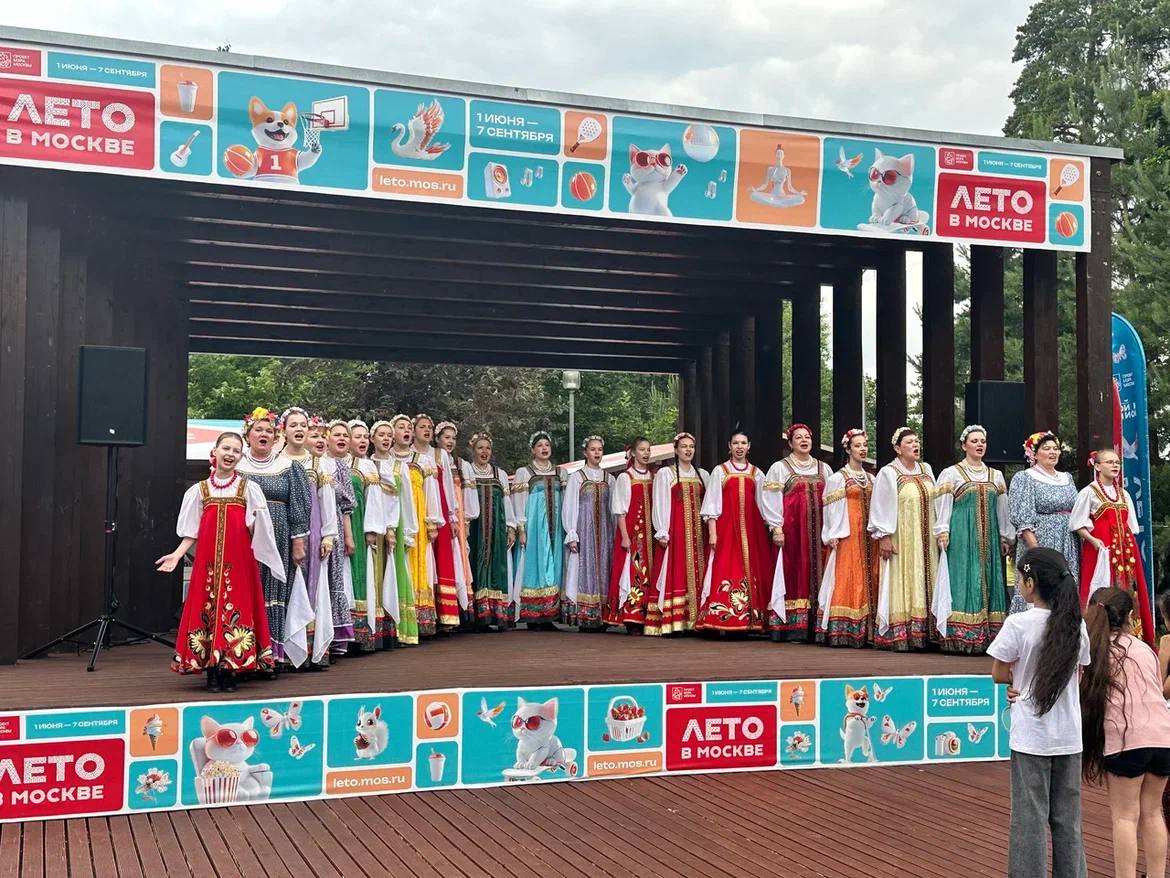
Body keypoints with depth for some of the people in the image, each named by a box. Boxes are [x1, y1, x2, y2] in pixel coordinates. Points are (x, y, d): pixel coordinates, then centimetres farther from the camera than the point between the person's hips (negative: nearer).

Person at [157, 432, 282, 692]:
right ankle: (212, 676, 6)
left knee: (235, 608, -3)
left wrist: (255, 521, -16)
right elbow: (192, 533, 9)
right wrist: (177, 554, -3)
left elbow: (253, 532, 4)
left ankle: (230, 673, 5)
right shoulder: (199, 490, 10)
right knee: (208, 608, -1)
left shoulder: (248, 488, 7)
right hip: (208, 560, 1)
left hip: (238, 560, -1)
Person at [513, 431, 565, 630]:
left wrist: (566, 529, 9)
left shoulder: (558, 473, 15)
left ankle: (548, 617, 5)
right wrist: (521, 529, -10)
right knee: (534, 566, -6)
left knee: (553, 567, 2)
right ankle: (532, 617, -4)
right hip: (534, 526, -4)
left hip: (554, 527, 4)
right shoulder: (524, 472, 2)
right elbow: (518, 503, -2)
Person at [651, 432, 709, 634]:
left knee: (697, 573, 0)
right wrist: (662, 532, -10)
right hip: (675, 530, -4)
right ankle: (674, 621, -8)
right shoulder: (665, 473, 5)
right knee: (676, 573, -8)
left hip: (698, 530, 4)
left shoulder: (703, 475, 16)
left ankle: (696, 619, 2)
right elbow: (660, 504, -1)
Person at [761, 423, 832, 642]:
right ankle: (793, 628, -4)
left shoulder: (824, 469, 15)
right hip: (791, 530, -3)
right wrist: (776, 528, -10)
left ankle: (814, 626, 3)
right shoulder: (779, 468, 4)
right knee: (794, 573, -5)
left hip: (817, 530, 3)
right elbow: (771, 500, -2)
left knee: (816, 573, 0)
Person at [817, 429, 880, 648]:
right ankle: (843, 630, -9)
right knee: (846, 579, -9)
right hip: (847, 535, -6)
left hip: (868, 535, 6)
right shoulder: (837, 478, -2)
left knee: (869, 579, 3)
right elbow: (831, 509, -6)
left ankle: (866, 630, 6)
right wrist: (833, 536, -12)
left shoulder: (871, 479, 15)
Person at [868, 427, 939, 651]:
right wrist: (883, 537, -14)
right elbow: (881, 507, -9)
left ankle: (923, 632, 8)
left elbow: (935, 502, 16)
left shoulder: (926, 470, 12)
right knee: (903, 585, -6)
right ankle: (899, 636, -4)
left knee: (923, 585, 5)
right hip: (901, 539, -6)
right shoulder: (888, 473, -7)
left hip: (925, 540, 6)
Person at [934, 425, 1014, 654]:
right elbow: (943, 507, -2)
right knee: (965, 581, -8)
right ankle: (963, 637, -7)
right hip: (962, 537, -4)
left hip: (989, 537, 5)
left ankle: (990, 636, 5)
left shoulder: (996, 475, 15)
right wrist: (943, 533, -11)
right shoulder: (951, 473, 2)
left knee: (990, 582, 2)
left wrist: (1006, 538, 13)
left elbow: (1002, 509, 17)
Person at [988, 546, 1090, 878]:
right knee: (1068, 818, 14)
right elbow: (1076, 671, 9)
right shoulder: (1077, 624, 0)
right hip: (1069, 736, 5)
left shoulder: (1018, 624, -15)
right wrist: (1026, 680, 4)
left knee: (1030, 817, 3)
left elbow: (999, 674, -9)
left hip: (1031, 736, -4)